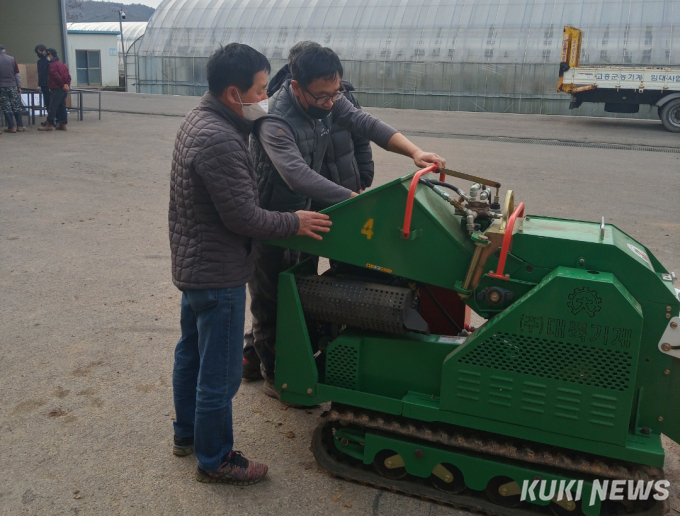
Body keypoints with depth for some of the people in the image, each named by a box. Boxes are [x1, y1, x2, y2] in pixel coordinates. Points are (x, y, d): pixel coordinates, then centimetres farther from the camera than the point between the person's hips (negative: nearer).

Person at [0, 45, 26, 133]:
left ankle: (11, 127, 2)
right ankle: (20, 126, 8)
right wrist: (19, 87, 6)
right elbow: (17, 74, 0)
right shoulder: (12, 59, -1)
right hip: (13, 86, 0)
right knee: (17, 106, 8)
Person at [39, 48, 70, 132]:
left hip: (57, 89, -9)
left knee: (52, 107, -7)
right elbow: (68, 75, 13)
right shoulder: (61, 64, 17)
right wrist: (67, 84, 3)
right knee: (62, 107, 11)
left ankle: (50, 124, -7)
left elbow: (57, 76, -19)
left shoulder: (52, 65, -11)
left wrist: (62, 85, -8)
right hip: (64, 90, 9)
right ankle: (63, 124, 13)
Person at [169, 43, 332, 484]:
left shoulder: (199, 121, 6)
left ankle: (187, 434, 42)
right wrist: (295, 223, -12)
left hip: (193, 263, 11)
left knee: (191, 353, 23)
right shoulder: (220, 141, -27)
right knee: (220, 373, 4)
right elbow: (243, 217, -25)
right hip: (218, 274, -11)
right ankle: (215, 460, 22)